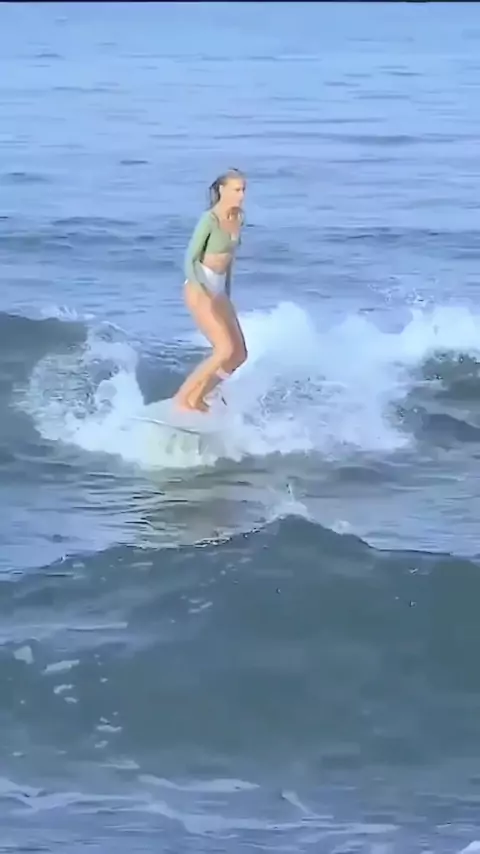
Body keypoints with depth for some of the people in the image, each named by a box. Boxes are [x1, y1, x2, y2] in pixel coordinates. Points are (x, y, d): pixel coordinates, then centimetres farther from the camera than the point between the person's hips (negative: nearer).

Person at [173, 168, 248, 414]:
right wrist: (201, 290, -32)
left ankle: (197, 398, 16)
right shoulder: (209, 219, -17)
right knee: (226, 350, -17)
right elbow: (190, 259, -18)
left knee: (239, 354, 6)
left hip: (219, 289, 8)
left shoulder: (238, 217, 6)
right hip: (200, 289, -8)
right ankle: (182, 398, -8)